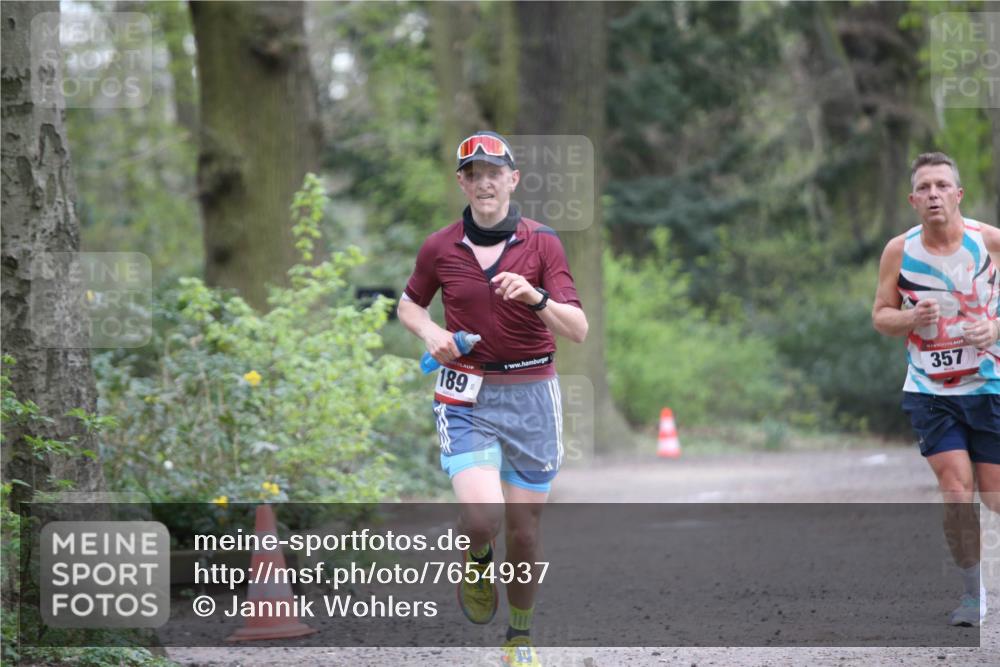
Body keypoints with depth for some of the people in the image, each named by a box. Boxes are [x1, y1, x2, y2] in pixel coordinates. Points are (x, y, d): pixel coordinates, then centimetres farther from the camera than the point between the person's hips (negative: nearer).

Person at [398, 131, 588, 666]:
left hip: (531, 395, 1)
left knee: (525, 531, 6)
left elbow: (578, 330, -8)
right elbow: (409, 305, 19)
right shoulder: (439, 248, 1)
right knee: (483, 518, -21)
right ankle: (477, 561, 15)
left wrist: (535, 296, -27)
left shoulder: (542, 242, -2)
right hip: (467, 396, -1)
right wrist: (431, 333, -3)